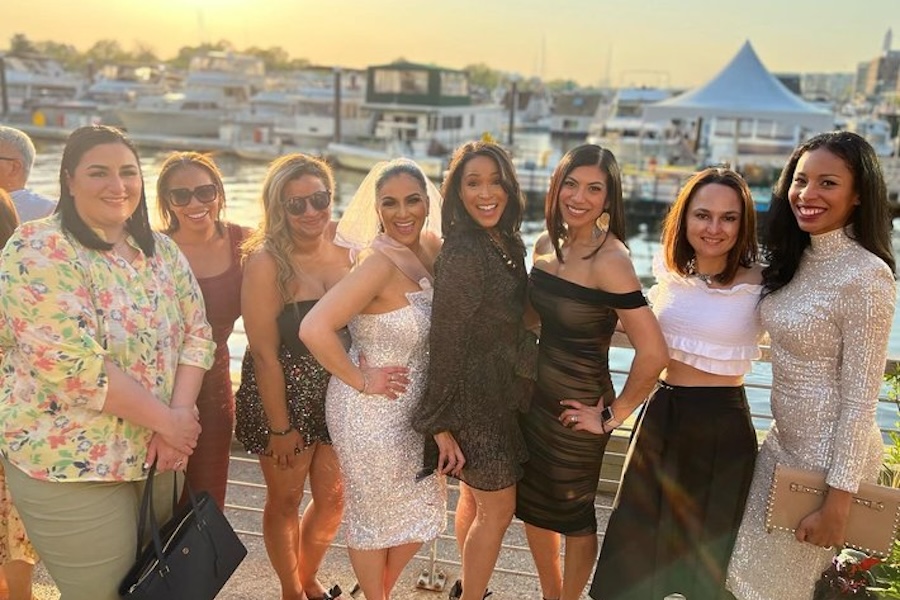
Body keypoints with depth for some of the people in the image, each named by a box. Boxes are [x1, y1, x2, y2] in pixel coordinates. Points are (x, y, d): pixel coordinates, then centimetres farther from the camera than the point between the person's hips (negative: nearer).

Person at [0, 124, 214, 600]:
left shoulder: (162, 251, 6)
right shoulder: (39, 251, -15)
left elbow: (197, 333, 3)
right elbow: (74, 364, -24)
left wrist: (181, 413, -13)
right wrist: (165, 420, -19)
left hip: (154, 455, 7)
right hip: (71, 464, -6)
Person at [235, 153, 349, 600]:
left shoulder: (341, 245, -4)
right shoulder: (265, 261, -19)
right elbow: (265, 354, -17)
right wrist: (281, 428, -14)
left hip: (337, 392, 5)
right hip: (284, 395, -5)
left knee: (333, 499, 17)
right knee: (285, 501, 14)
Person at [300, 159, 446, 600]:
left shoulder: (431, 248, -2)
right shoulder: (378, 262, -25)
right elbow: (315, 329, -33)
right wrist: (360, 380, -21)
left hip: (415, 407, 8)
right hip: (371, 410, -8)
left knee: (422, 509, 21)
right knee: (376, 515, 14)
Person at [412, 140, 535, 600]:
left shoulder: (507, 243, 2)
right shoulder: (462, 253, -24)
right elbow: (445, 342, -22)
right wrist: (441, 424, -19)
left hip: (502, 390, 8)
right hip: (476, 395, -8)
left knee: (475, 496, 23)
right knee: (497, 509, 5)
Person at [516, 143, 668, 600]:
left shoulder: (610, 259, -23)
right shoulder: (548, 245, 0)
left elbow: (652, 353, -28)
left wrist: (613, 415, -17)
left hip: (577, 408, -7)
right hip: (535, 397, 7)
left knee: (573, 514, 14)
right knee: (533, 503, 21)